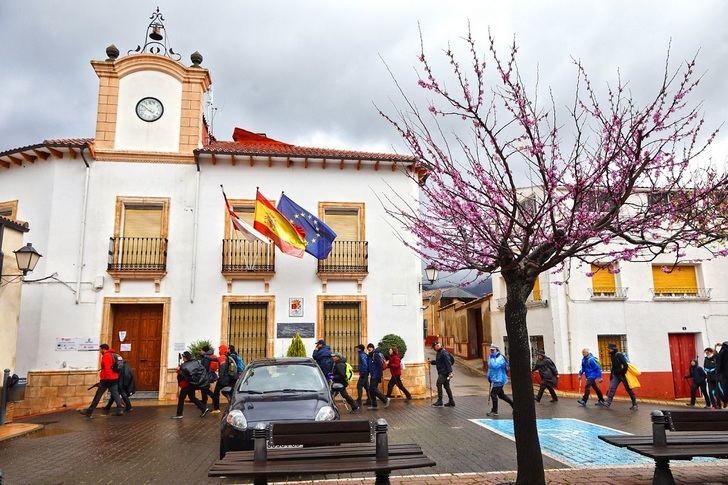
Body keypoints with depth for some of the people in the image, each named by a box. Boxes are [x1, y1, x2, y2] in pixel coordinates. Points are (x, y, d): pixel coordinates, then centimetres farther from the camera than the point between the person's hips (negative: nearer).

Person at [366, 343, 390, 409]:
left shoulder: (376, 355, -14)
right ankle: (373, 405, 14)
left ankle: (385, 399, 0)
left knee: (373, 389, -10)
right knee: (371, 390, 8)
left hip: (376, 376, -9)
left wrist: (380, 375, -21)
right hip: (373, 376, 9)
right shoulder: (370, 356, 13)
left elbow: (380, 365, -19)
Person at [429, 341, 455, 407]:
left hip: (444, 372, -10)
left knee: (439, 384, -11)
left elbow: (448, 362, -19)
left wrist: (450, 372, -25)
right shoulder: (438, 353, 17)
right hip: (441, 372, 10)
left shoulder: (444, 352, -14)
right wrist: (432, 362, 12)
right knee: (446, 386, 11)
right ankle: (451, 402, 16)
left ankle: (439, 401, -8)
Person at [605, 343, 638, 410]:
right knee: (612, 388, -1)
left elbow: (625, 365, -24)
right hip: (616, 375, 8)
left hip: (623, 375, -8)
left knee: (628, 389, 2)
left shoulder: (619, 355, -17)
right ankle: (608, 403, -1)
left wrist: (623, 373, -20)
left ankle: (635, 404, 13)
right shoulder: (612, 356, 9)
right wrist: (611, 374, 19)